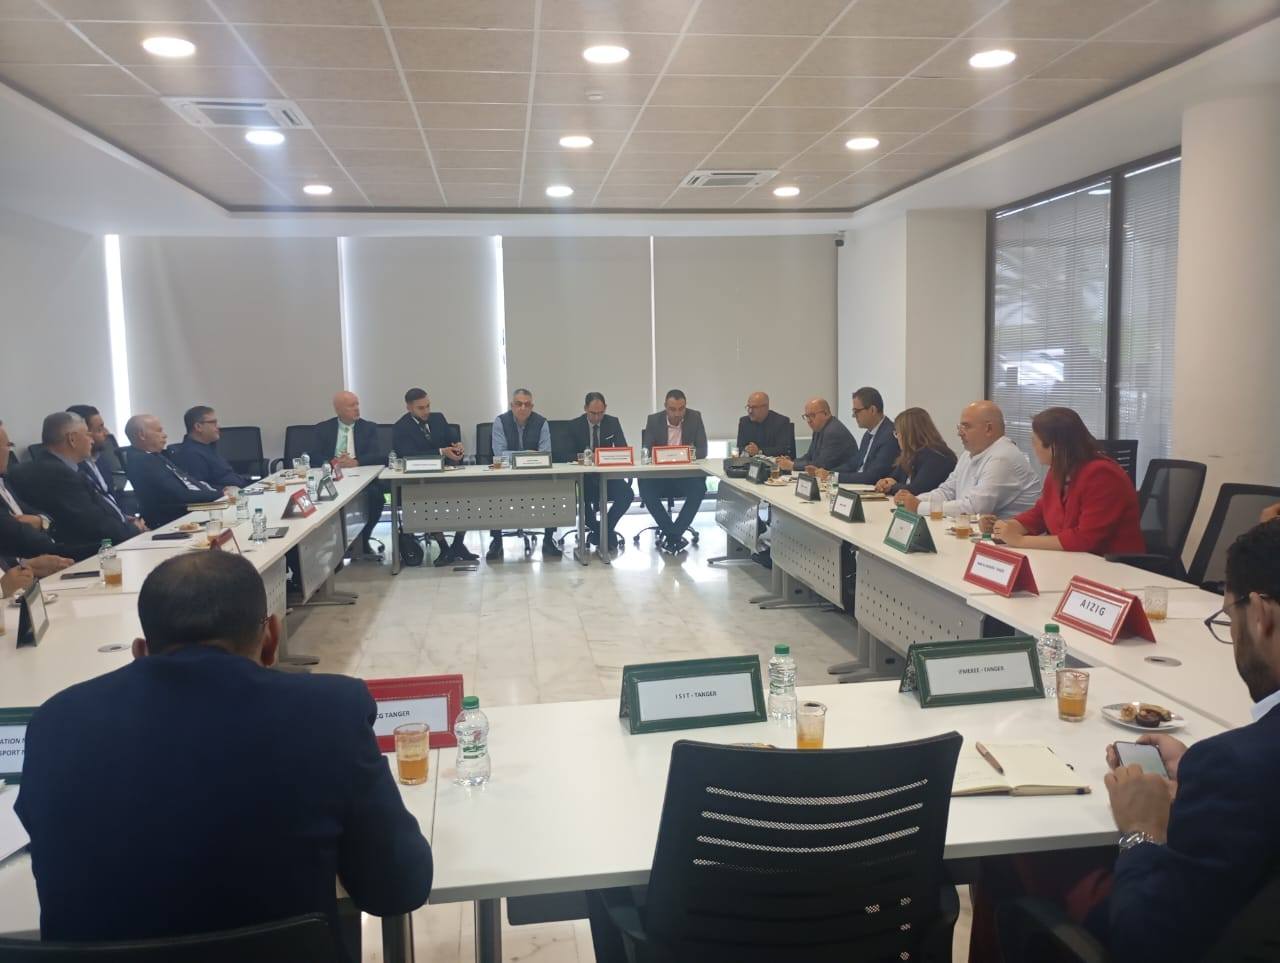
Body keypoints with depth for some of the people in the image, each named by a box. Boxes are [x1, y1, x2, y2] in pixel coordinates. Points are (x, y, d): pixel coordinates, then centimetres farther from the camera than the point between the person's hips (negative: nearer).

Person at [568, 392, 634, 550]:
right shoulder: (575, 425, 0)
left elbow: (623, 449, 1)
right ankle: (597, 528, -2)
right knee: (583, 497, -33)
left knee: (627, 495, -26)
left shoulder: (613, 423, 3)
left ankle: (606, 527, -3)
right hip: (584, 474, -2)